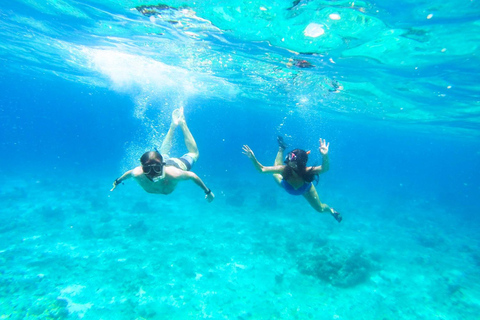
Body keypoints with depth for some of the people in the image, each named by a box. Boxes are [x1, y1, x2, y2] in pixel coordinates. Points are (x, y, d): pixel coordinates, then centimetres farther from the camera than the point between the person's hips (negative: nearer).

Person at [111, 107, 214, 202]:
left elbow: (193, 176, -31)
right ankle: (173, 125, 50)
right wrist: (117, 181, 6)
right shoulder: (138, 174, -39)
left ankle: (182, 123, 36)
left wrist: (208, 191, -19)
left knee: (193, 154, 29)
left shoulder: (173, 175, -47)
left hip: (178, 164, -2)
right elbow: (129, 173, -15)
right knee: (163, 153, 39)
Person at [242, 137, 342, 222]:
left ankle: (331, 210, 53)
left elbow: (324, 168, -61)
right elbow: (262, 169, -43)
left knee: (320, 209, 15)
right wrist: (253, 159, -59)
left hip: (305, 188, 0)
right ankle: (281, 148, 30)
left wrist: (325, 156, -78)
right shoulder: (284, 169, -44)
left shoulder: (306, 171, -46)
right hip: (287, 184, 1)